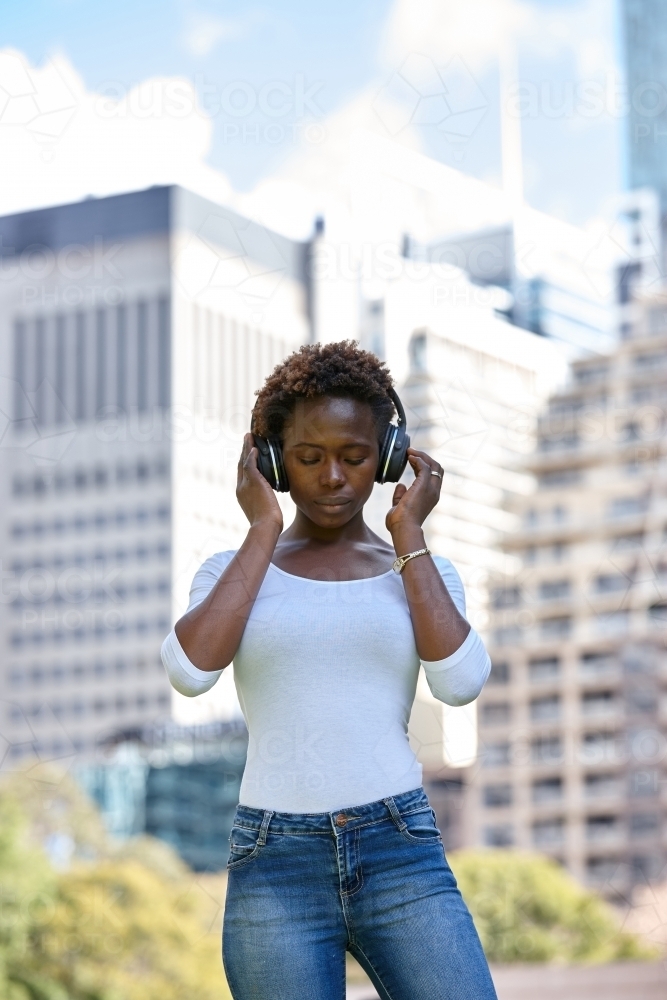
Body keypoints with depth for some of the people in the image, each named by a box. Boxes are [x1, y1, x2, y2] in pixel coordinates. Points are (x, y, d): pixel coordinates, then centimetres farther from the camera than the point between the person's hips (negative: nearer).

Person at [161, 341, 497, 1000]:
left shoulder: (422, 573, 13)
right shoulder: (234, 572, 11)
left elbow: (461, 681, -7)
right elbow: (189, 670, -10)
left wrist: (408, 535, 1)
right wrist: (263, 532, -1)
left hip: (402, 854, 1)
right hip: (274, 867, 0)